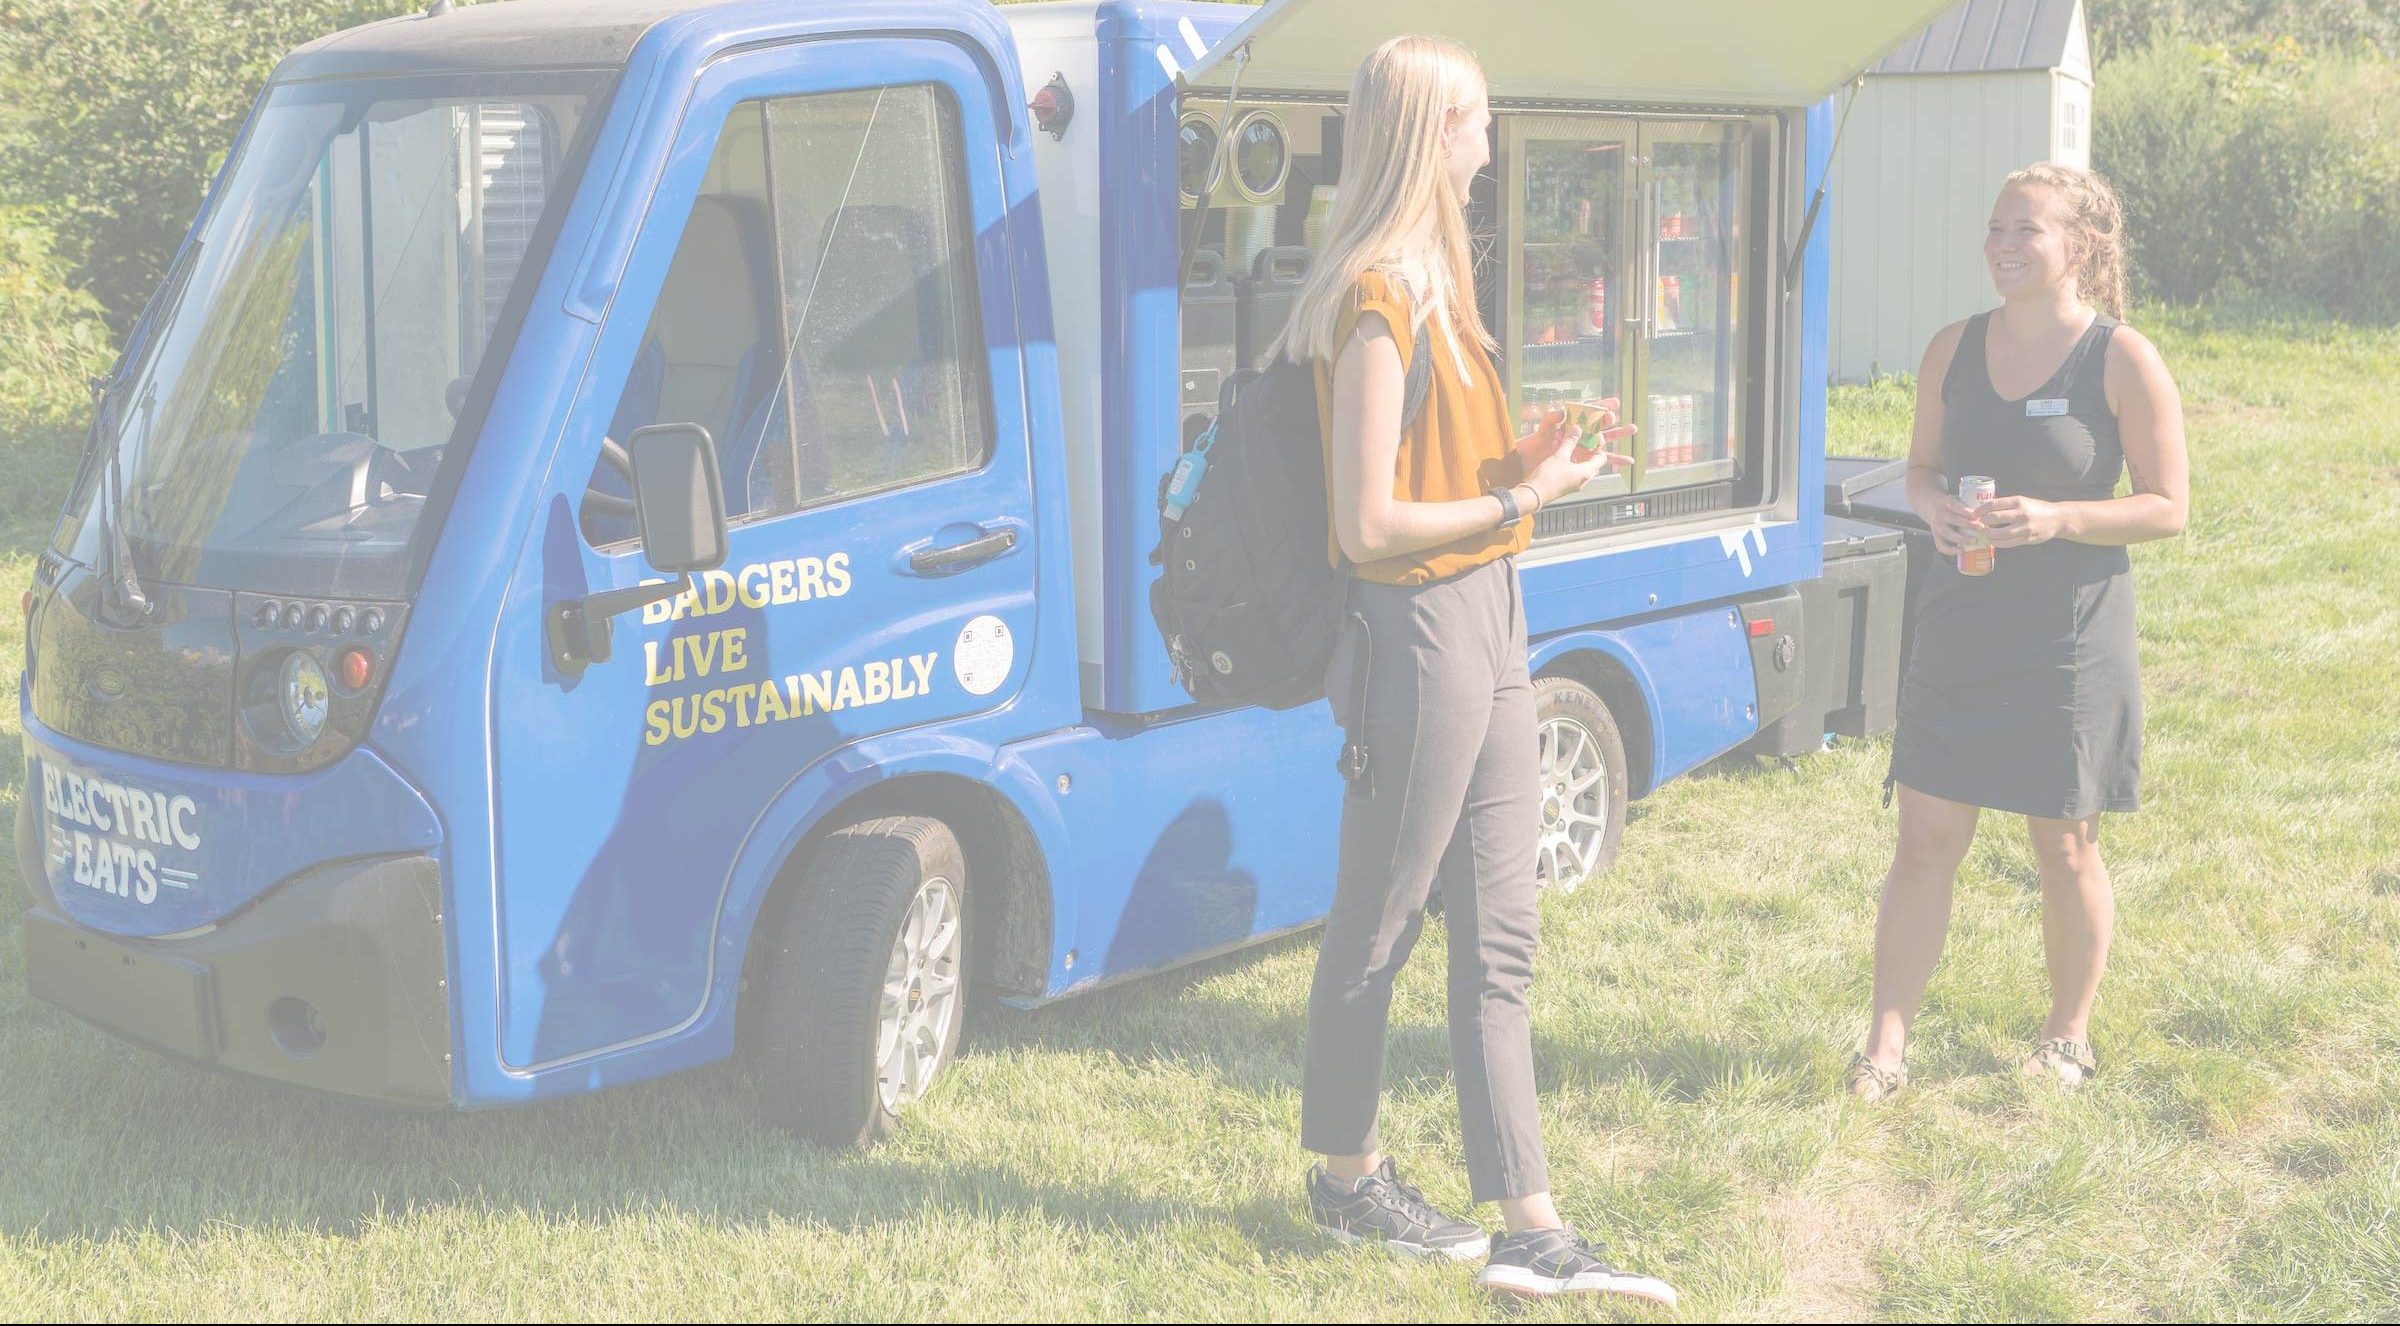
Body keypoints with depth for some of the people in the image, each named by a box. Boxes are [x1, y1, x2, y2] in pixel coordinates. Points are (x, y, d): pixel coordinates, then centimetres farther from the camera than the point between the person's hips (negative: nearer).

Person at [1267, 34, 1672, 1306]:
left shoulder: (1429, 288, 12)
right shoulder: (1379, 303, -17)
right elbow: (1368, 526, -20)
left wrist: (1522, 460, -1)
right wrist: (1520, 500, -13)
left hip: (1484, 626, 10)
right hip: (1420, 633, -10)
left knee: (1497, 940, 10)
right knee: (1376, 932, 8)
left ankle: (1533, 1233, 17)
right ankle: (1347, 1177, 28)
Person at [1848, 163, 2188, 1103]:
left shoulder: (2123, 361, -8)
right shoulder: (1954, 349, 4)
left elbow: (2168, 507, -7)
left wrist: (2056, 519, -22)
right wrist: (1936, 508, -9)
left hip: (2071, 637, -3)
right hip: (1959, 630, 3)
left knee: (2065, 848, 8)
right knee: (1926, 839, 2)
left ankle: (2067, 1035, 28)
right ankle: (1886, 1045, 10)